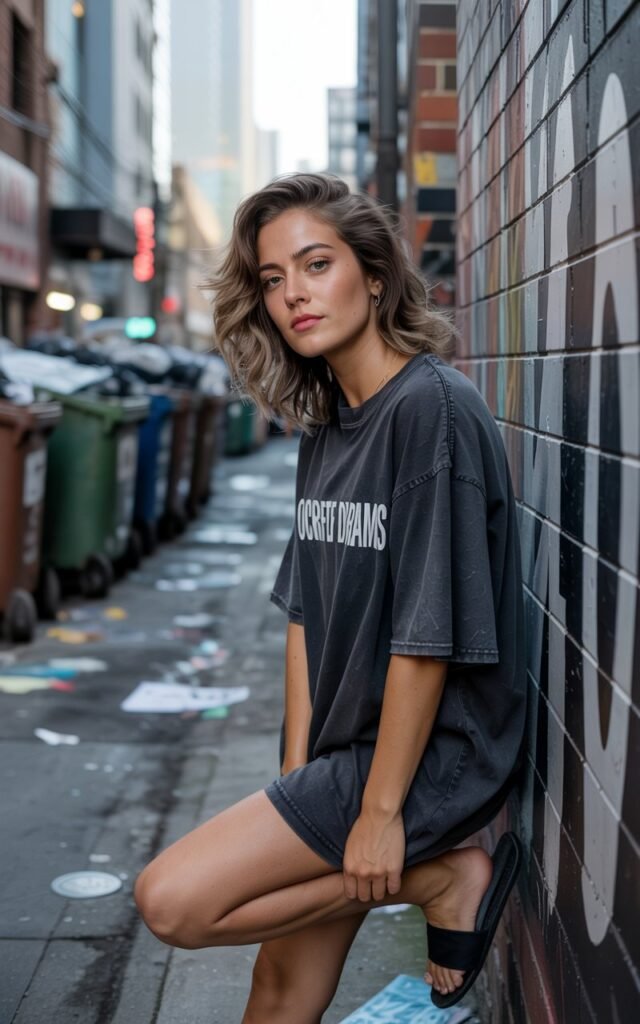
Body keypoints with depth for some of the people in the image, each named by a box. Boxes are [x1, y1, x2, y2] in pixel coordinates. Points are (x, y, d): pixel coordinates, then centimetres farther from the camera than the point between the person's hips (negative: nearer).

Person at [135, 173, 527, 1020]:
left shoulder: (434, 407, -17)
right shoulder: (324, 427, 9)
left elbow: (429, 632, -20)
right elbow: (307, 615, 8)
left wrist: (382, 811, -18)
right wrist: (296, 775, 2)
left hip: (434, 754, -8)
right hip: (345, 747, 8)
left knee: (174, 901, -13)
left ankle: (443, 878, -3)